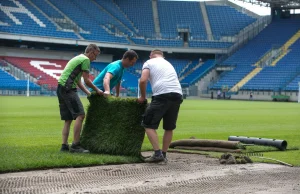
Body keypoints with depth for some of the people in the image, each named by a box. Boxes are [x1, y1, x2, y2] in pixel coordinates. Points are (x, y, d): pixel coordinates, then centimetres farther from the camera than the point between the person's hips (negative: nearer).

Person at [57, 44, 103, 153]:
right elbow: (86, 81, -6)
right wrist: (97, 90, 8)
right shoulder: (85, 60, -5)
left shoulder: (79, 58, 26)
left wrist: (89, 93, 25)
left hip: (61, 89, 10)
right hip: (68, 89, -10)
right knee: (80, 115, -13)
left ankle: (64, 145, 6)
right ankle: (75, 145, -15)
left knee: (68, 119, 10)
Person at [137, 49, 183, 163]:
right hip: (177, 95, 6)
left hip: (162, 95, -6)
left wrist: (143, 97, 12)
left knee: (148, 125, 2)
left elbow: (143, 80, -2)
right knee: (169, 127, 17)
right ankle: (164, 155, 19)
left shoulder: (149, 62, 13)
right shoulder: (168, 64, 32)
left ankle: (157, 154, -9)